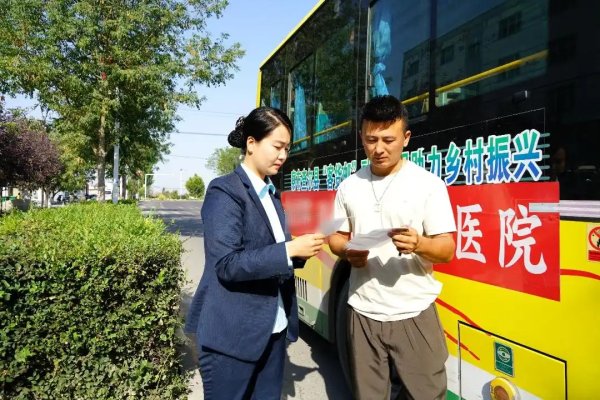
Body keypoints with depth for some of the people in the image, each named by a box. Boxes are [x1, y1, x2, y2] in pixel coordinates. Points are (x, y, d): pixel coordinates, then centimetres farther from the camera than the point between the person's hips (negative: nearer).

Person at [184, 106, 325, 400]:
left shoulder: (272, 195, 10)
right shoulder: (225, 191, -15)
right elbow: (226, 264, -22)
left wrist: (299, 252, -4)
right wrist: (289, 250, -25)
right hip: (232, 332, -7)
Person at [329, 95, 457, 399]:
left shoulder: (429, 183, -6)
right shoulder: (349, 186, 5)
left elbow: (447, 249, -7)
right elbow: (336, 237, 11)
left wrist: (419, 244, -29)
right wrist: (347, 252, -11)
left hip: (414, 313, -2)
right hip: (363, 313, 3)